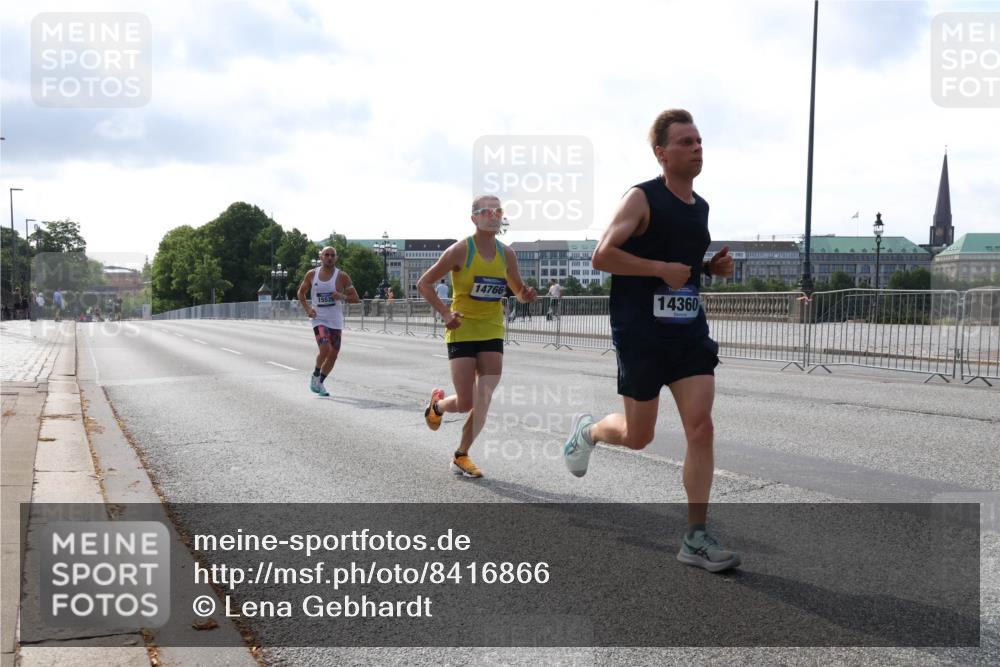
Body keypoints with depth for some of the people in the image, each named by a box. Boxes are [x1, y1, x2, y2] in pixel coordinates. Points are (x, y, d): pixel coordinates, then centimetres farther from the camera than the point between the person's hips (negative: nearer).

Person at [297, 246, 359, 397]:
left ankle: (320, 382, 27)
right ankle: (315, 375, 7)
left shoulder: (342, 277, -3)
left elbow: (355, 298, 0)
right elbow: (301, 293, 15)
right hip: (319, 319, -2)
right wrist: (307, 308, -2)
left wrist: (342, 297, -20)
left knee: (333, 355, 5)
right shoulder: (311, 274, 1)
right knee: (325, 349, -21)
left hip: (335, 321, 2)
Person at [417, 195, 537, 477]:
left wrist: (527, 295, -8)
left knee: (483, 402, -3)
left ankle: (461, 456, 14)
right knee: (466, 403, -5)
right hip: (462, 331, -4)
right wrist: (445, 313, -16)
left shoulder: (506, 254, 3)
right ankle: (437, 404, 31)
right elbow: (423, 283, -5)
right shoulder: (461, 250, -11)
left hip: (493, 332, 4)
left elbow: (519, 291, 16)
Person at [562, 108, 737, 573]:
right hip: (641, 333, -6)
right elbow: (602, 256, -17)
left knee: (701, 427, -6)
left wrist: (713, 266, 7)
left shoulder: (700, 207, 12)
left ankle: (696, 538, 1)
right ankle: (587, 431, 41)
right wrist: (662, 268, -21)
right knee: (638, 436, 6)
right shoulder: (642, 199, -10)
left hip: (690, 331, 6)